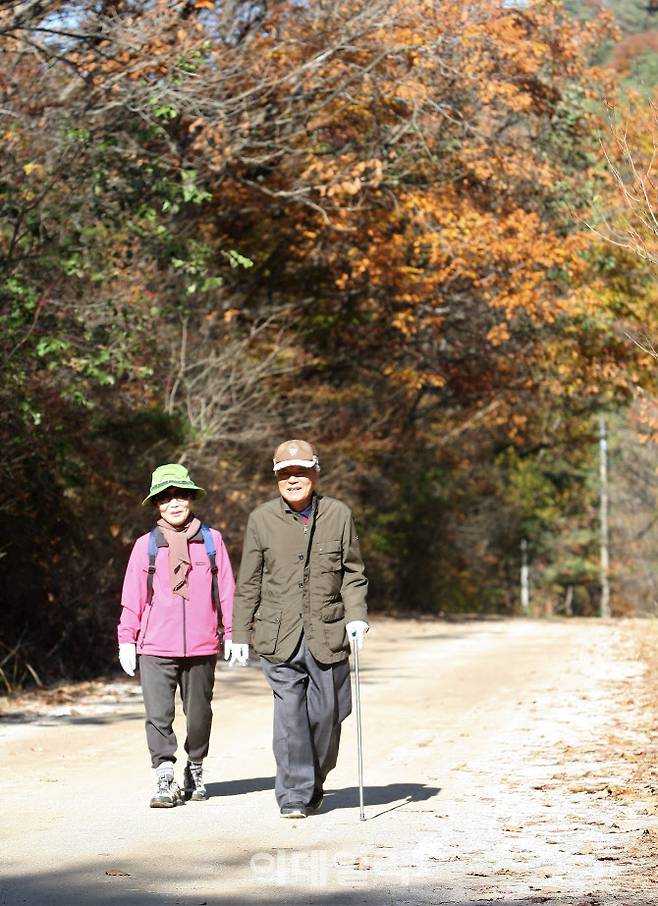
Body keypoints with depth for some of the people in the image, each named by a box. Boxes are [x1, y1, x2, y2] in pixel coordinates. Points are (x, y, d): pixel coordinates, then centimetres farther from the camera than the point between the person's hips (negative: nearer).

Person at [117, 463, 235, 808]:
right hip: (155, 647, -1)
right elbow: (132, 596, 7)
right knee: (158, 715, -8)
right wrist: (126, 640, 4)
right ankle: (165, 781, -4)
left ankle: (195, 770, 30)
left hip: (201, 646, 1)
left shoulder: (212, 540, 5)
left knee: (199, 713, 12)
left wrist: (230, 634, 7)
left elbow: (226, 591, 8)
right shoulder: (146, 545, 4)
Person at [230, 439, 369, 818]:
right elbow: (249, 583, 9)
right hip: (280, 637, -1)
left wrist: (357, 616, -6)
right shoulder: (262, 519, 5)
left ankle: (314, 783, 28)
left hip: (328, 634, 1)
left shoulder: (339, 515, 5)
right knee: (289, 713, -9)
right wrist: (240, 636, 6)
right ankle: (294, 795, -1)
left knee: (327, 712, 5)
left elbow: (353, 573, 9)